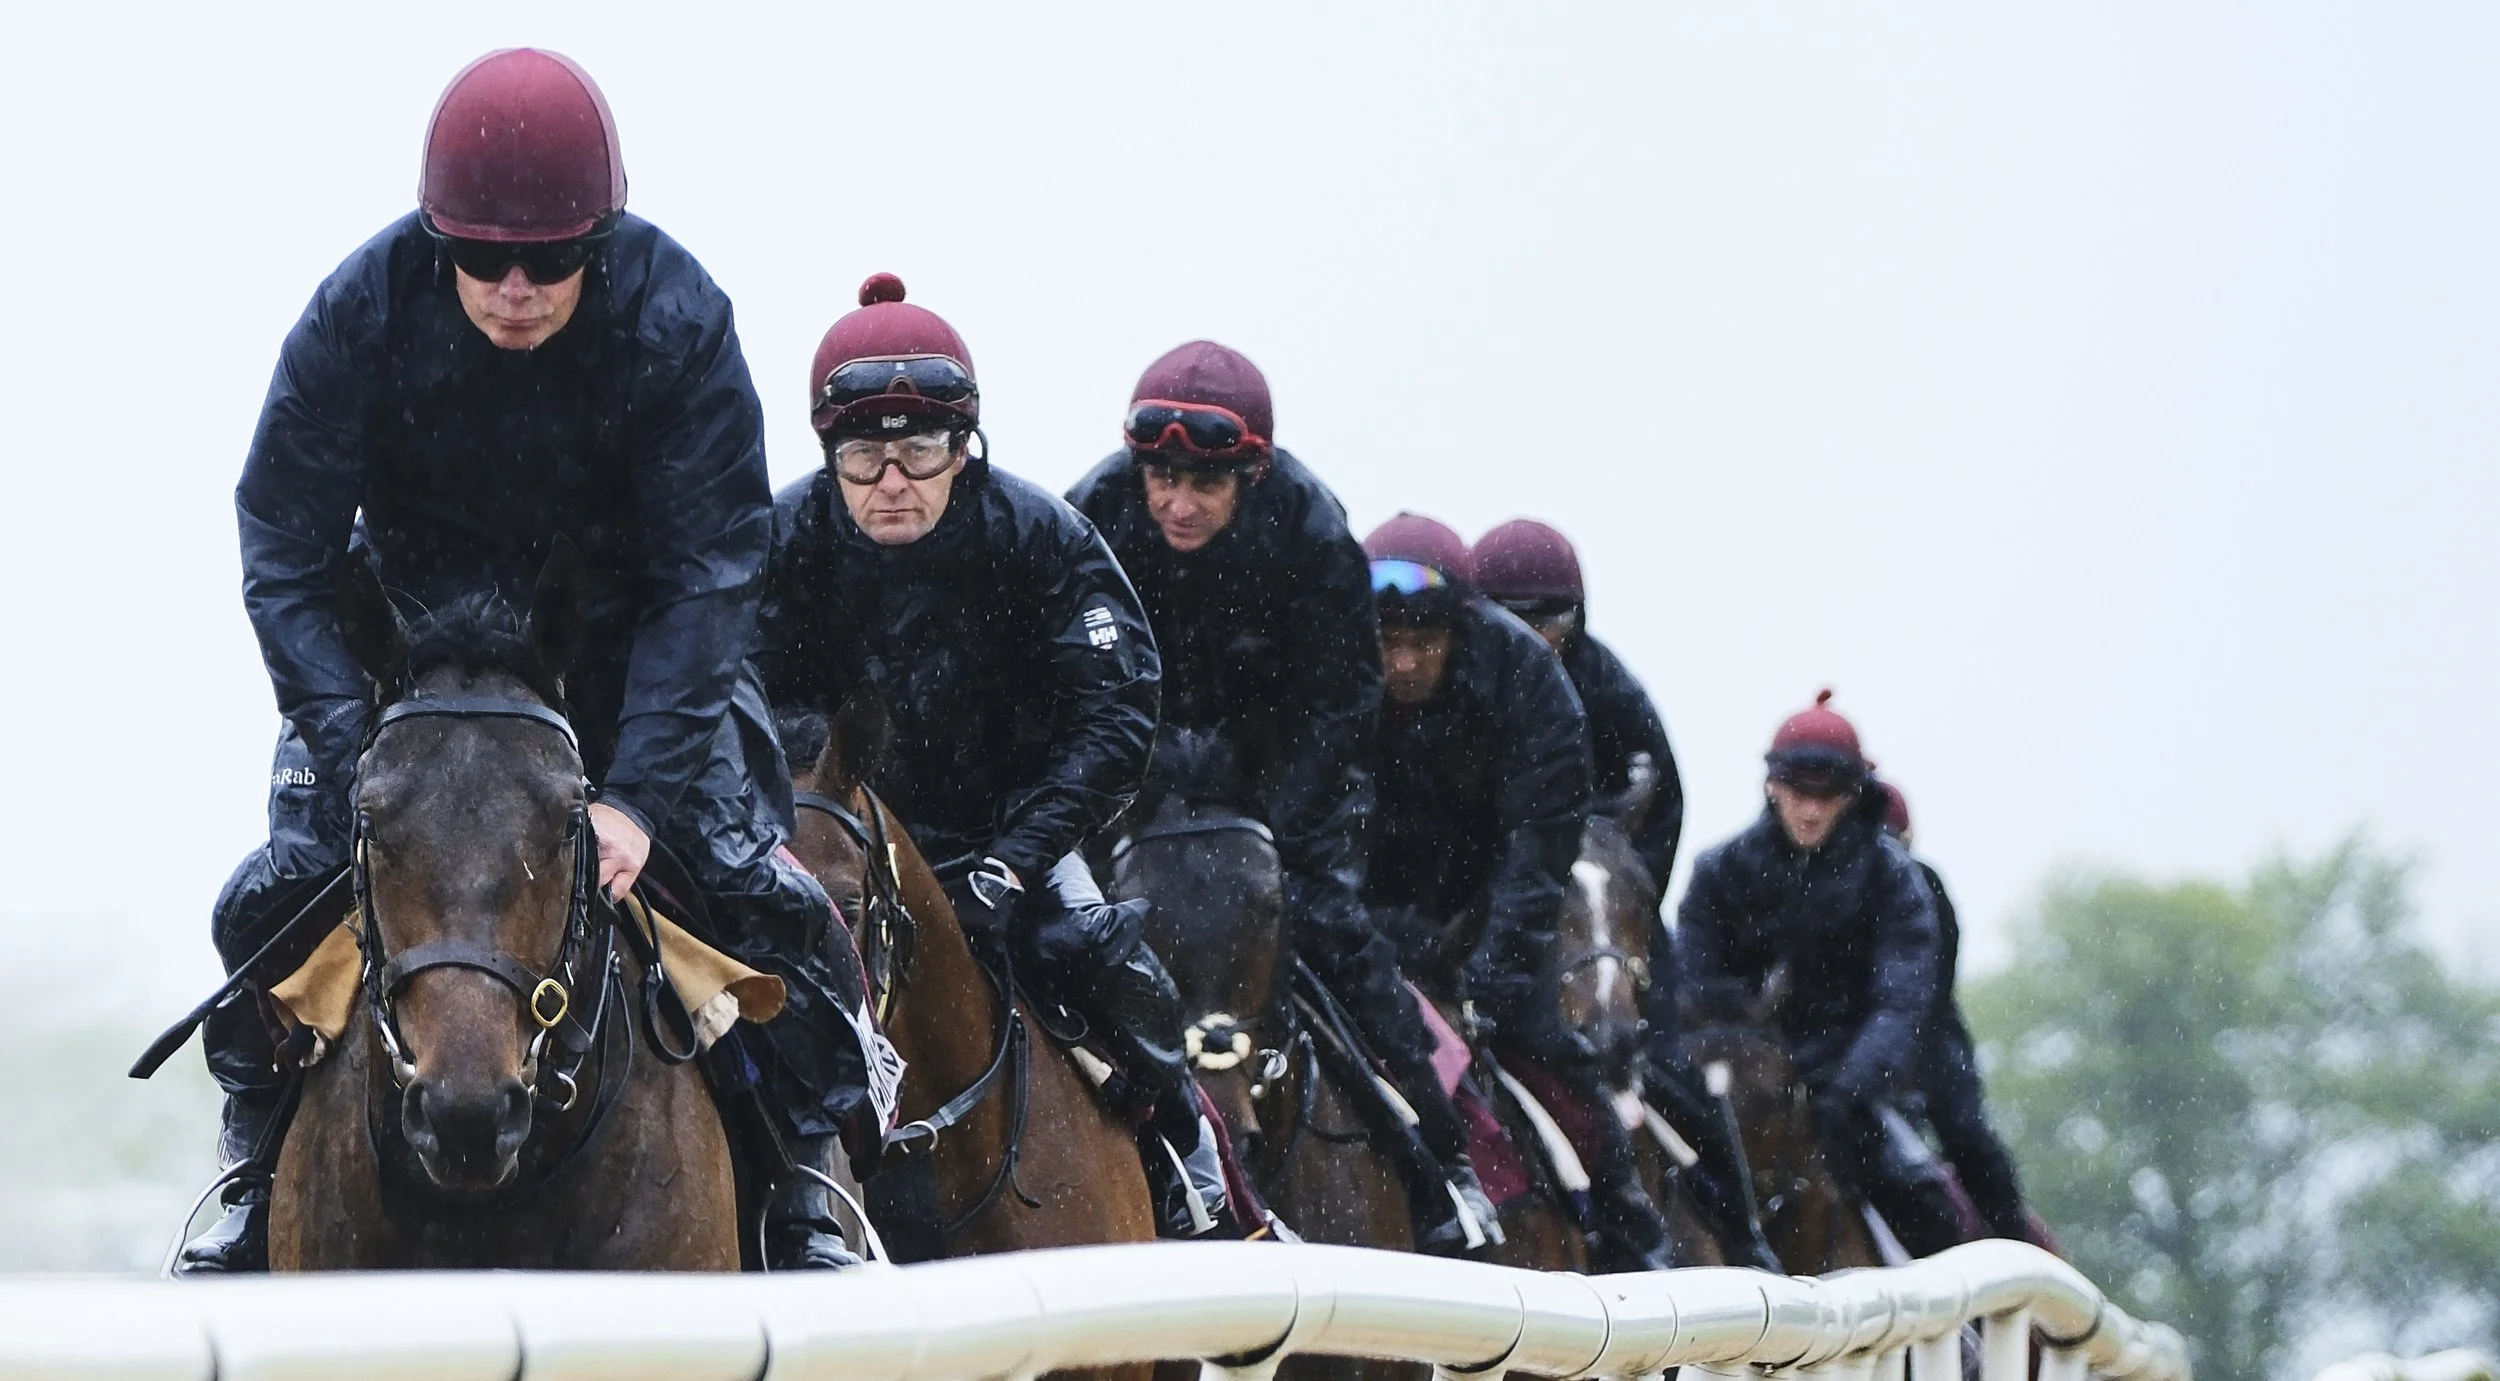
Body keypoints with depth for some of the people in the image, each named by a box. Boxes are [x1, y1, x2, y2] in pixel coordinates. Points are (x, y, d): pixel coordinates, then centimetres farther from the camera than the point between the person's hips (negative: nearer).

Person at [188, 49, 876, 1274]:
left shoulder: (677, 320, -25)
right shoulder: (362, 313, -24)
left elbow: (710, 571, -23)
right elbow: (284, 551, -19)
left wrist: (640, 793, -33)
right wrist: (357, 764, -31)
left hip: (630, 651, 0)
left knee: (756, 890, -13)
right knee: (275, 895, -12)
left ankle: (801, 1197, 4)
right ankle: (258, 1180, 8)